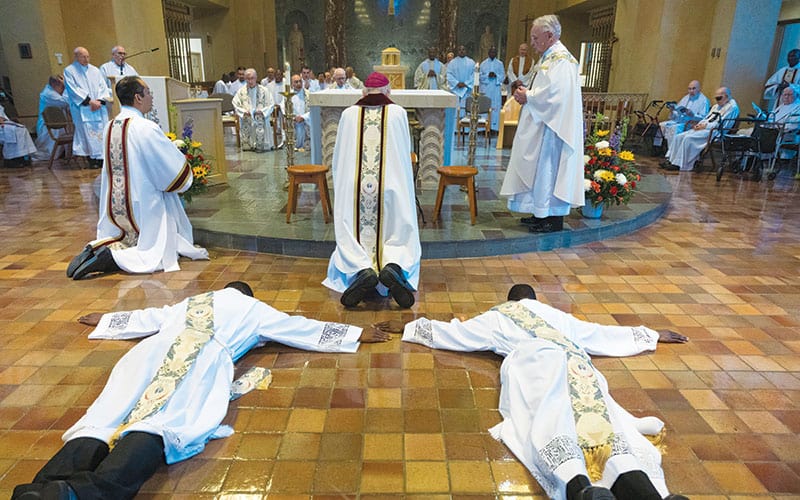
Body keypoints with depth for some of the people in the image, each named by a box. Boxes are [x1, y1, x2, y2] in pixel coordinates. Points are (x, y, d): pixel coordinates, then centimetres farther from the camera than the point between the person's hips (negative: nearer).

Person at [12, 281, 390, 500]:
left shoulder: (188, 303, 42)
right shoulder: (255, 309, 32)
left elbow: (142, 318, 55)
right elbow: (306, 329, 33)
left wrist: (105, 321, 74)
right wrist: (357, 334, 41)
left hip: (156, 349, 4)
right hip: (206, 352, -4)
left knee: (103, 419, -15)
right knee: (165, 425, -26)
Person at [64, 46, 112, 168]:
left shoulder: (95, 70, 15)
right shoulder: (69, 71, 4)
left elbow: (103, 87, 9)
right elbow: (73, 89, -5)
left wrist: (100, 101, -8)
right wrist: (89, 101, -14)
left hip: (99, 107, 4)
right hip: (82, 109, -3)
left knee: (101, 130, -2)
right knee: (88, 132, -9)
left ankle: (102, 157, 2)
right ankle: (92, 159, -8)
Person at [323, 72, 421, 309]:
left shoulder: (348, 114, 6)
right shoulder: (398, 113, 4)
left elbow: (338, 157, 15)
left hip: (352, 191, 1)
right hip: (391, 189, -1)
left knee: (351, 241, 9)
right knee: (399, 240, 8)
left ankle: (361, 269, -24)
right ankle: (393, 265, -25)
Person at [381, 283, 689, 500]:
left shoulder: (498, 316, 32)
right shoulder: (558, 315, 40)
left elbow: (448, 332, 36)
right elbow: (604, 335, 48)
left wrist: (406, 328, 50)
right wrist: (652, 336, 62)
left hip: (532, 361, -3)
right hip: (576, 361, 3)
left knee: (549, 424, -26)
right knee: (600, 420, -19)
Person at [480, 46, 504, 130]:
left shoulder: (500, 64, 9)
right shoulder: (483, 63, 9)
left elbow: (502, 76, 5)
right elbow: (480, 76, 3)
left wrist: (496, 75, -15)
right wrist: (488, 75, -15)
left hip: (496, 89, 0)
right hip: (485, 89, 0)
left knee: (495, 107, -4)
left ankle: (494, 127, -2)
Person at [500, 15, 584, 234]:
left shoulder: (561, 59, -14)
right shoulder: (549, 57, 17)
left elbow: (554, 92, -24)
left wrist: (527, 97, -12)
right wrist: (526, 93, 7)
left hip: (551, 128, -10)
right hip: (541, 125, 10)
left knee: (549, 167, -6)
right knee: (539, 167, 12)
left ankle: (554, 219, 1)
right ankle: (542, 213, 20)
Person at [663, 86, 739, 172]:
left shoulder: (732, 107, -2)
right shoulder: (716, 106, 26)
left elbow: (721, 123, -13)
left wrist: (705, 126, -13)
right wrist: (699, 124, 4)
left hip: (714, 132, -9)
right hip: (704, 128, 9)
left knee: (688, 138, -29)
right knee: (679, 137, -10)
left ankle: (678, 164, -29)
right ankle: (670, 160, -14)